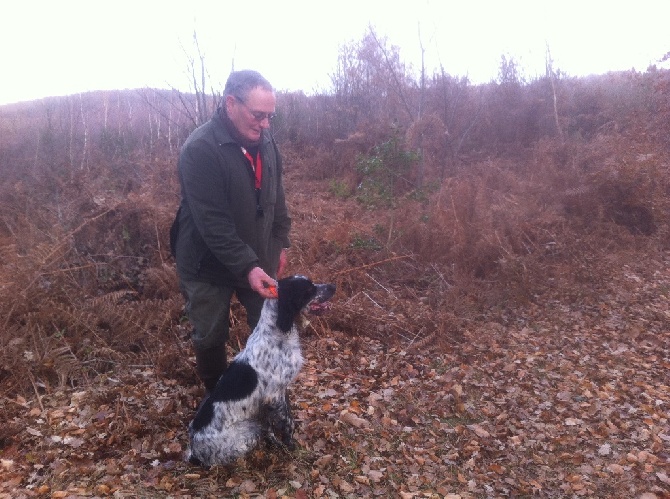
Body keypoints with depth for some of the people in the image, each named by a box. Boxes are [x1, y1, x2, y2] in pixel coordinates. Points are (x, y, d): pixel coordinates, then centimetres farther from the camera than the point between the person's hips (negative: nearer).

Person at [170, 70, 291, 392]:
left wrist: (281, 242, 11)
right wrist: (247, 267, -34)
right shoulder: (200, 149, -23)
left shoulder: (264, 141, -2)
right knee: (210, 338, 12)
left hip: (258, 260, 6)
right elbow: (212, 223, -28)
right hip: (209, 266, -5)